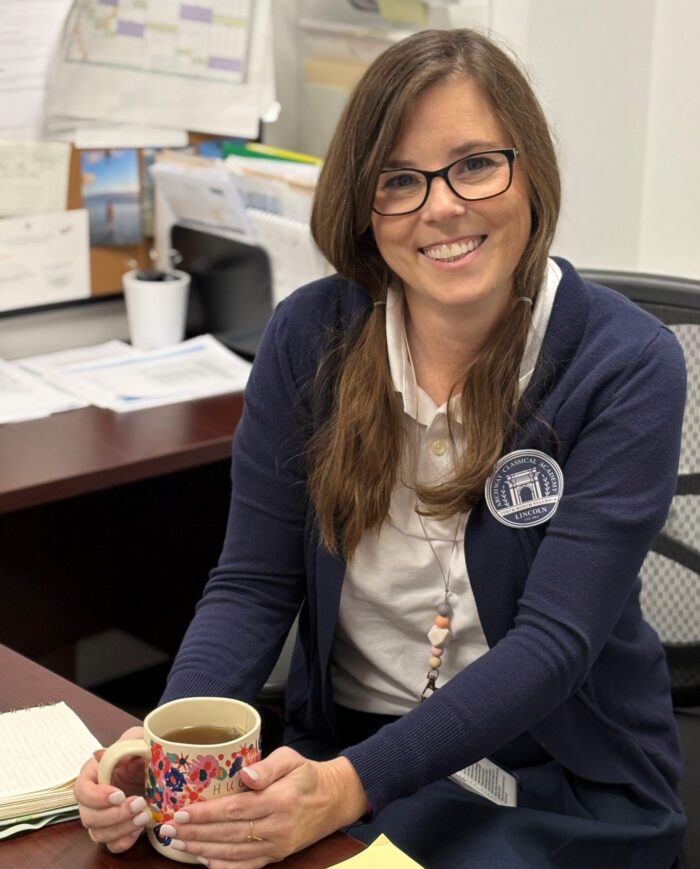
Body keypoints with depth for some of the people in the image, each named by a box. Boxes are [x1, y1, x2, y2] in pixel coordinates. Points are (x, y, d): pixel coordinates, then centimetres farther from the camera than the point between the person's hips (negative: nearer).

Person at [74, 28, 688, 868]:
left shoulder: (627, 365, -12)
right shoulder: (309, 336, -3)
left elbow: (555, 638, -18)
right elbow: (253, 584, -3)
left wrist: (352, 786, -32)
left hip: (566, 782, -2)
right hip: (341, 746, 3)